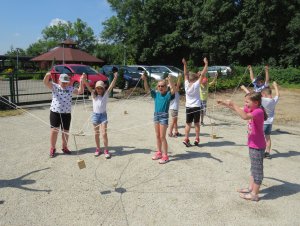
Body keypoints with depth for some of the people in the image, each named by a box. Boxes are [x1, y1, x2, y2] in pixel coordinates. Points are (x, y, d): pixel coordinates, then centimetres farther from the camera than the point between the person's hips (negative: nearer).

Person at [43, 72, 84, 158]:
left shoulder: (70, 88, 6)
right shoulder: (55, 87, 1)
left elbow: (80, 91, 1)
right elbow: (46, 83, -14)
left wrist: (81, 82, -13)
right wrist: (47, 76, -35)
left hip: (66, 113, 2)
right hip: (55, 112, -2)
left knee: (66, 131, 10)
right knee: (54, 130, 1)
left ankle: (64, 147, 28)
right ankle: (52, 148, 16)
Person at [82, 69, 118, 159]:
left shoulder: (106, 94, -2)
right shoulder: (93, 94, 2)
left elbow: (111, 86, -13)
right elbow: (88, 86, -8)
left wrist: (115, 77, -24)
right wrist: (84, 79, -23)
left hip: (103, 115, -2)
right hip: (95, 115, 2)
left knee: (104, 133, -6)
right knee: (96, 134, 11)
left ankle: (106, 150, 6)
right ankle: (98, 149, 26)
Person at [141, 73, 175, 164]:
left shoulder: (168, 94, -8)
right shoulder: (156, 94, 5)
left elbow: (173, 90, -27)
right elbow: (147, 89, -1)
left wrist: (170, 81, -41)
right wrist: (145, 80, -15)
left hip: (164, 116, -6)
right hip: (156, 115, 6)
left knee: (162, 136, -3)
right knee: (157, 136, 14)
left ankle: (165, 156, 6)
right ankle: (159, 152, 28)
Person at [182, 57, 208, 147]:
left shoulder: (186, 84, -4)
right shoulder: (196, 84, -13)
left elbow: (185, 74, 7)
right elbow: (202, 74, -12)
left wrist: (184, 64, 8)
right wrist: (206, 64, -8)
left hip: (188, 107, 3)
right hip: (196, 107, -3)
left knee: (188, 123, 9)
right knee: (196, 123, 7)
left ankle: (186, 139, 4)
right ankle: (197, 139, 12)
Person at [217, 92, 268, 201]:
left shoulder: (258, 112, -23)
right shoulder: (251, 109, 4)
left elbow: (245, 116, -40)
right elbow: (238, 109, 13)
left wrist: (233, 104, -37)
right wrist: (224, 103, 3)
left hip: (257, 147, -10)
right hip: (252, 145, 10)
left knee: (257, 169, 2)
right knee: (254, 168, 20)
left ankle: (254, 194, 13)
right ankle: (251, 188, 34)